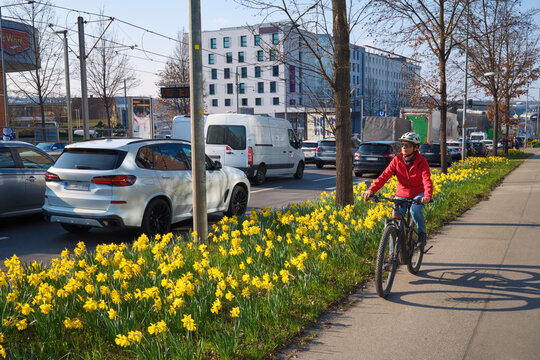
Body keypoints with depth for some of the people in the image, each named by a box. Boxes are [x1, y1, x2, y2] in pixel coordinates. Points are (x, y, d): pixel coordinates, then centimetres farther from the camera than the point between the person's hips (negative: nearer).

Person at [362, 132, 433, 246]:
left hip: (418, 194, -2)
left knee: (415, 209, -34)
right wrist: (371, 190, -34)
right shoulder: (397, 160, -8)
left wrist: (428, 196, -47)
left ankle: (422, 233, -5)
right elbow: (384, 176, -18)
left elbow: (427, 180, -25)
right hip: (401, 194, 2)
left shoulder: (422, 162, -13)